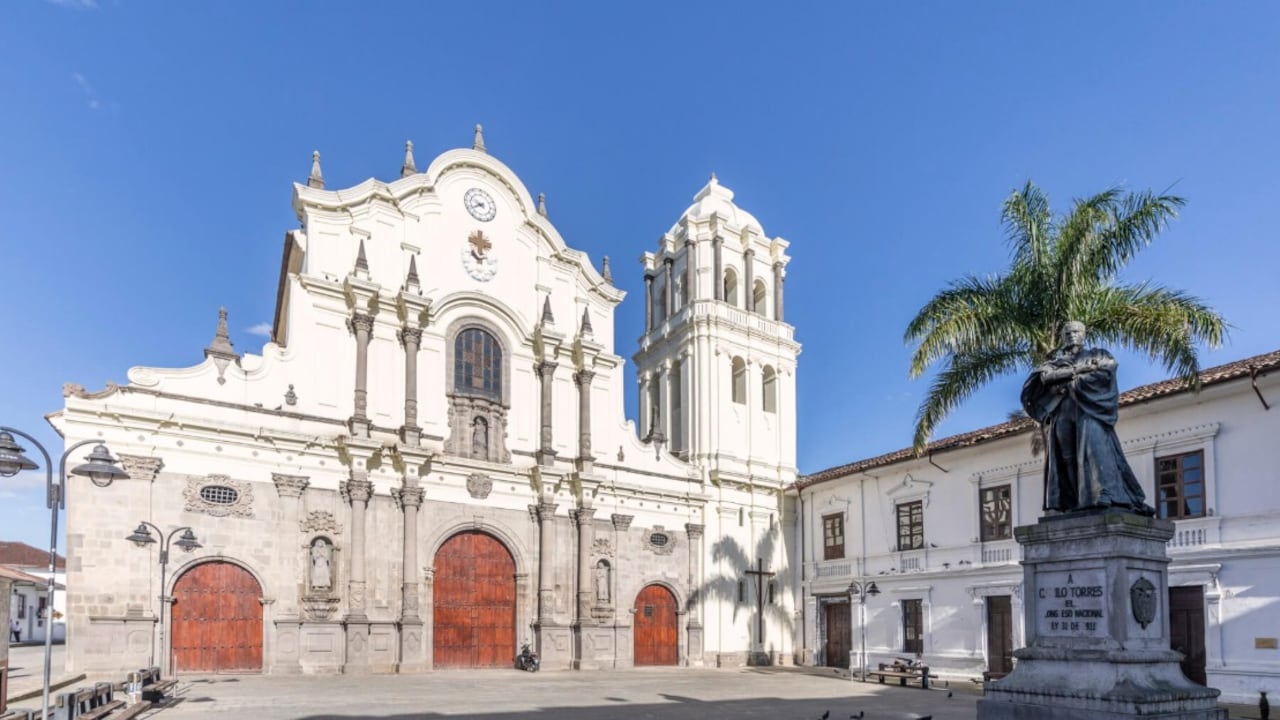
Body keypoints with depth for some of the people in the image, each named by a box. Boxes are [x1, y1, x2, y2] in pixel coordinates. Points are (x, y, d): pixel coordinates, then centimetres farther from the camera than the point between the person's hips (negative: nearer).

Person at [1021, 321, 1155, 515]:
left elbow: (1108, 369, -1)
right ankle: (1072, 502, -12)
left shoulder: (1096, 354, 20)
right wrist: (1075, 370, -6)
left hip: (1088, 407, -2)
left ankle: (1103, 496, -30)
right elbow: (1044, 376, 2)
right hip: (1062, 411, 2)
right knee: (1066, 454, -7)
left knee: (1094, 446, -20)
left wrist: (1071, 382, -2)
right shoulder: (1057, 360, 23)